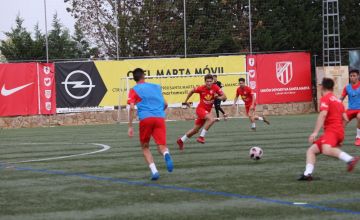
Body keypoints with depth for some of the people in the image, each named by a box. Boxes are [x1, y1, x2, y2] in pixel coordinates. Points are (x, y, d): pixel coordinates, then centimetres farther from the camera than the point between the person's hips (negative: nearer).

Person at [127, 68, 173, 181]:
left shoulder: (134, 90, 10)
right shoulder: (156, 87, 21)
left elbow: (132, 108, -3)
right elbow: (165, 104, 26)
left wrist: (130, 126, -2)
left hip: (145, 119, -2)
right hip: (160, 118, 2)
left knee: (145, 147, 16)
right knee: (161, 146, -2)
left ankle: (154, 170, 0)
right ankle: (166, 155, -39)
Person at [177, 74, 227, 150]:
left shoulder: (215, 87, -10)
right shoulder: (201, 88, -15)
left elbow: (224, 97, -12)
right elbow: (192, 91, 4)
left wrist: (218, 97, -32)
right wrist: (186, 101, 12)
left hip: (207, 111, 5)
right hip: (200, 109, -5)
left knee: (195, 130, 13)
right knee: (211, 119, -33)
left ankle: (181, 140, 31)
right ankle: (201, 137, -24)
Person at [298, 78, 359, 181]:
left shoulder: (325, 98, -2)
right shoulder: (338, 100, 24)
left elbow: (323, 115, -16)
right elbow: (345, 118, 24)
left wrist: (315, 132, -22)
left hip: (331, 130, -10)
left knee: (326, 150, -37)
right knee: (311, 150, 8)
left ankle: (350, 159, -48)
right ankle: (307, 174, -10)